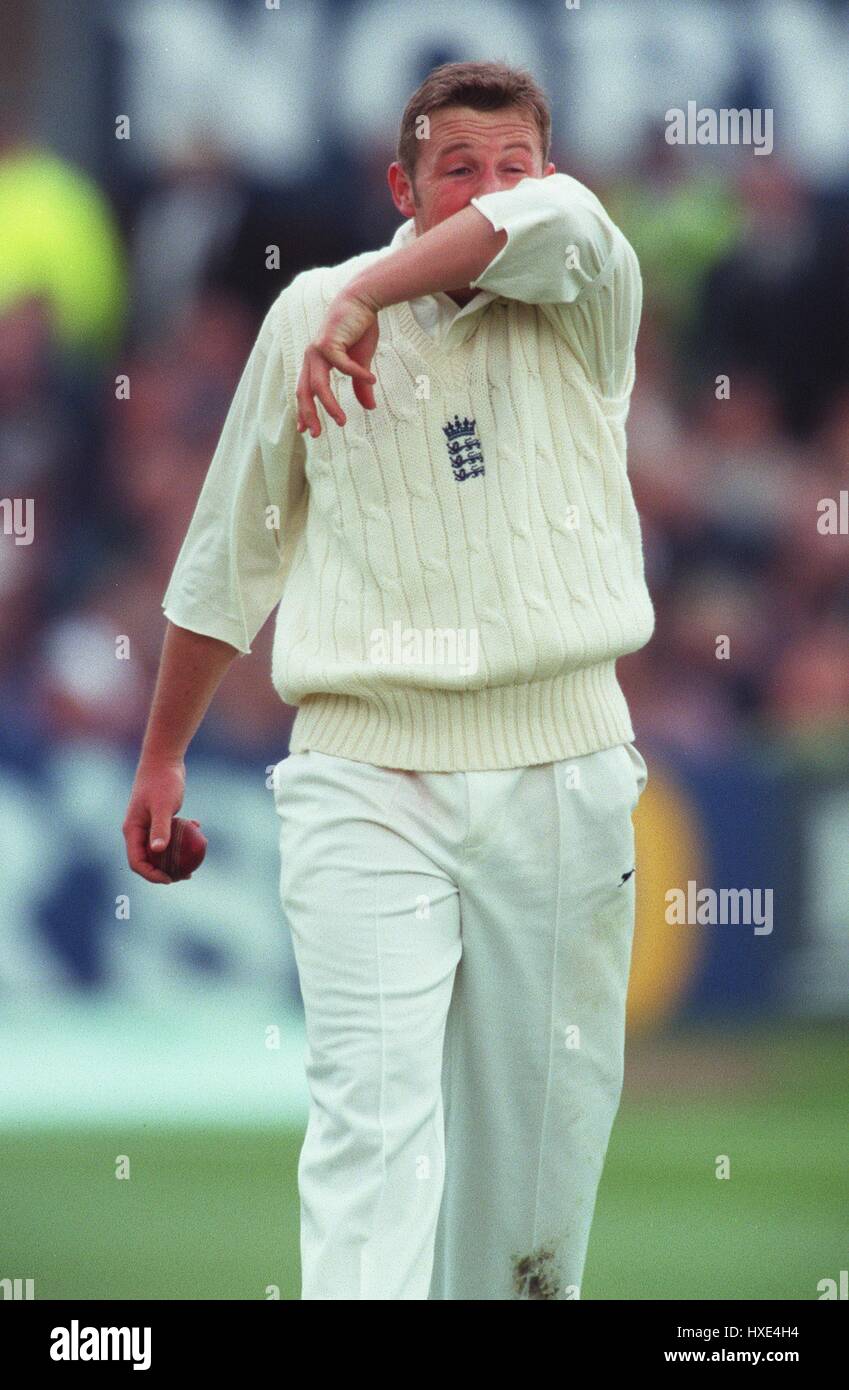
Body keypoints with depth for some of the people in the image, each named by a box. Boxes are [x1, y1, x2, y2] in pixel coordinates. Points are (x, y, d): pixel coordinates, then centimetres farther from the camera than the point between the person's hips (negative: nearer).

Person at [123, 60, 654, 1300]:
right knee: (374, 1101, -15)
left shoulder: (584, 307, 4)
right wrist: (162, 755, 22)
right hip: (364, 773, -1)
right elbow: (230, 553, 17)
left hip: (563, 773, 1)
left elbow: (556, 220, -23)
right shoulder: (308, 313, 6)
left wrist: (367, 296, -28)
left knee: (546, 1123, 8)